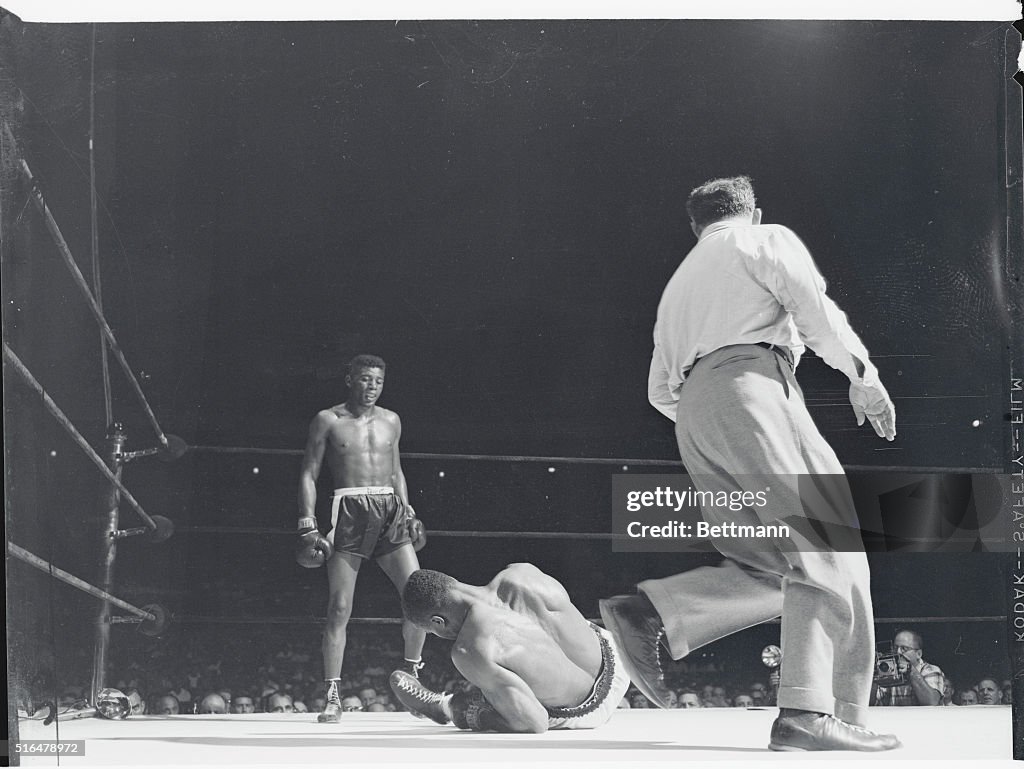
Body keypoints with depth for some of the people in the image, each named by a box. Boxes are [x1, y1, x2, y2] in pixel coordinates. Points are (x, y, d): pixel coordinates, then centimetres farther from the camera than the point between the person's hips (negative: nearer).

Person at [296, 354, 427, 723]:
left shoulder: (391, 421, 16)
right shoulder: (328, 421, 4)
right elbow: (309, 474, 3)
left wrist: (408, 512, 14)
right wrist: (308, 527, -5)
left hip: (390, 512, 4)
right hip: (349, 512, -4)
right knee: (339, 609, -7)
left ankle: (412, 675, 11)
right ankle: (332, 696, -2)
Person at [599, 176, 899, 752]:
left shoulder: (679, 283, 33)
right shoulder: (768, 240, 15)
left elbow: (659, 391, 30)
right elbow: (817, 314, -1)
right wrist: (863, 376, 8)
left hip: (692, 412, 7)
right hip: (753, 388, -7)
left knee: (770, 567, 8)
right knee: (828, 551, -10)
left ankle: (651, 613, -11)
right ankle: (810, 711, -23)